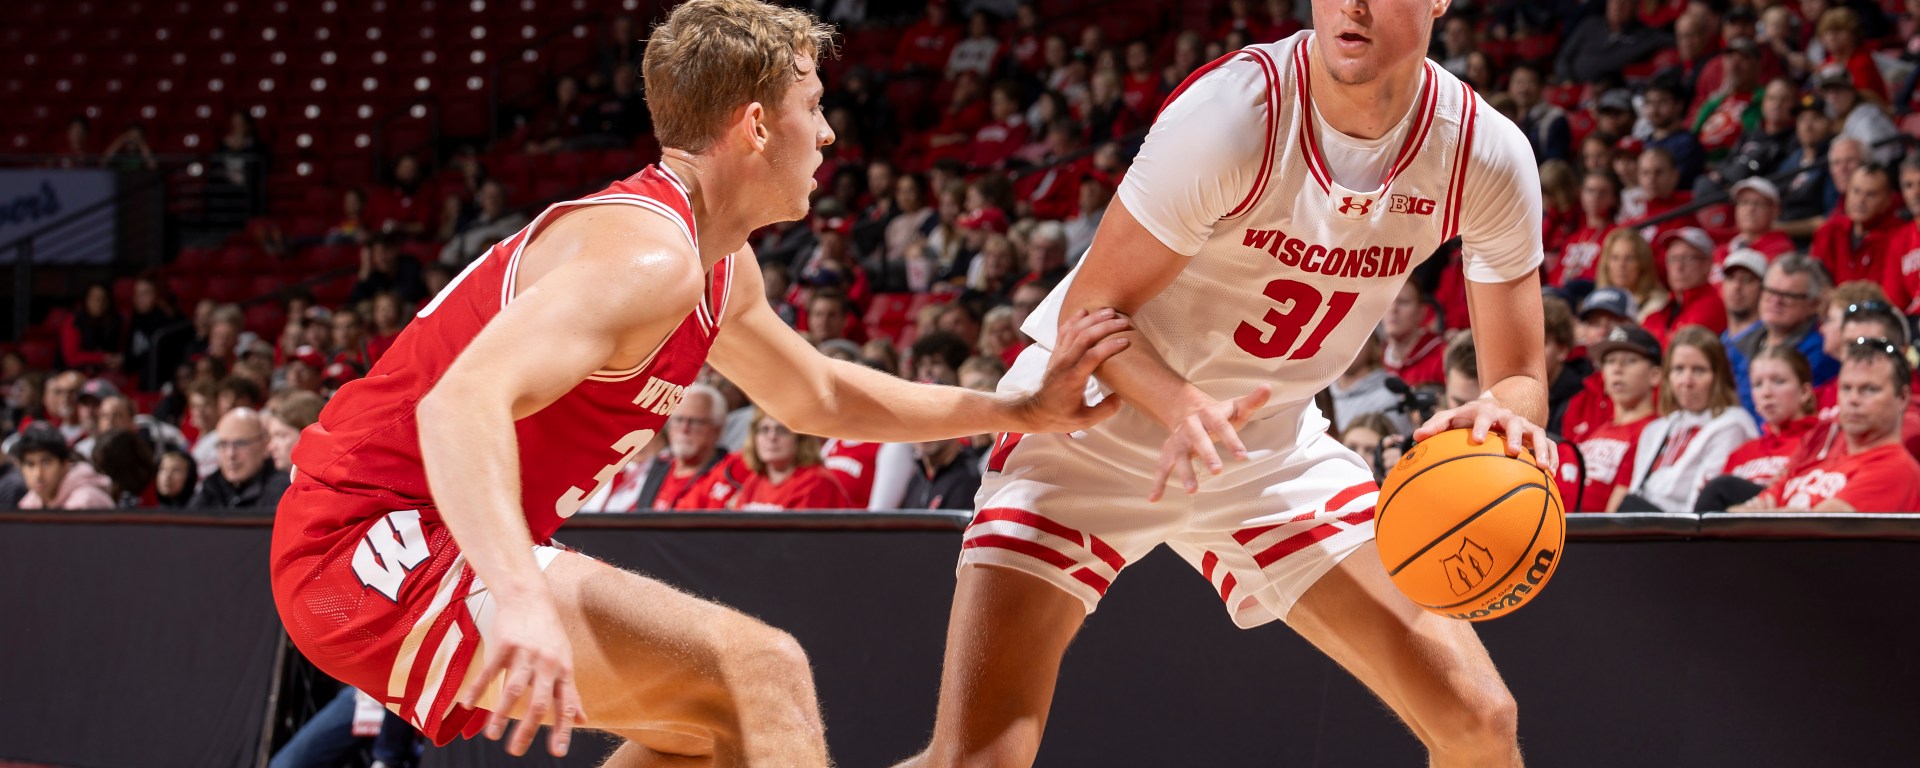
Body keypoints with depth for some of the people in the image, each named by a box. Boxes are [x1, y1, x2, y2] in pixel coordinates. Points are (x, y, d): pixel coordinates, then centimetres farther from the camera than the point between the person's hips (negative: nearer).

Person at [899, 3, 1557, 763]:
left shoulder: (1487, 153, -14)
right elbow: (1090, 308, -19)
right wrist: (1183, 407, -39)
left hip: (1273, 442, 4)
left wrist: (1501, 414, -31)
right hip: (1096, 421, -4)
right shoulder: (1235, 111, -27)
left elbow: (1520, 378, -6)